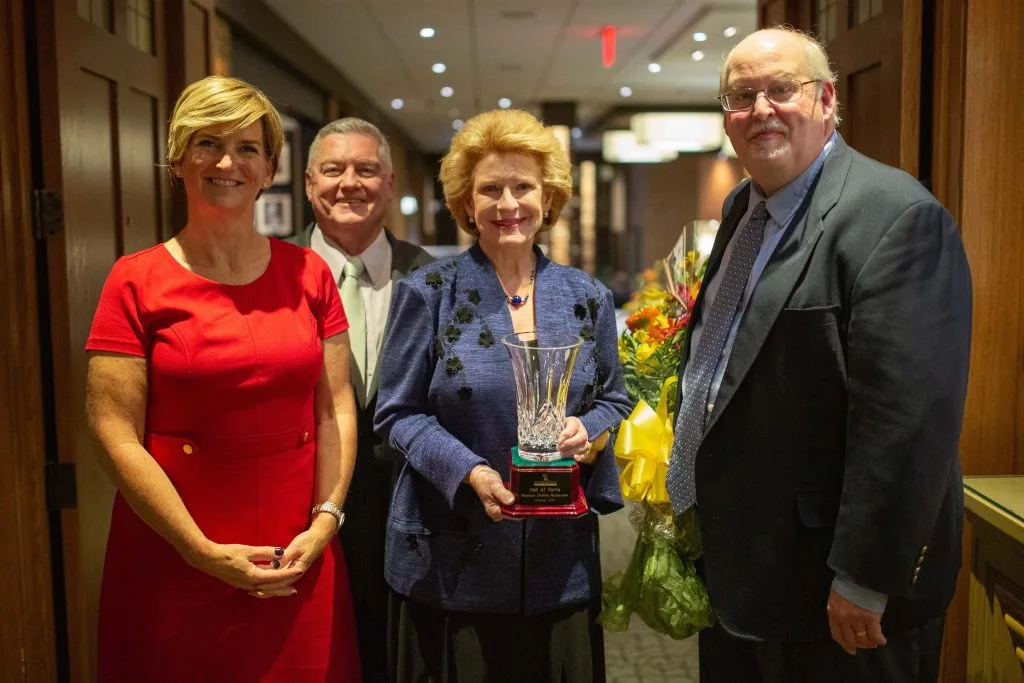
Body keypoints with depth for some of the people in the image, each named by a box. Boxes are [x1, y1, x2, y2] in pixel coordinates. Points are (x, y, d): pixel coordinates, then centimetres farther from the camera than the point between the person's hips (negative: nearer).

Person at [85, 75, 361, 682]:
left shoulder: (309, 273, 4)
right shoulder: (137, 282, -5)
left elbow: (336, 409, 4)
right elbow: (116, 436, -9)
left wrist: (326, 520, -7)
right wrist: (203, 552, -13)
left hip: (299, 559, 3)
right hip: (176, 561, -2)